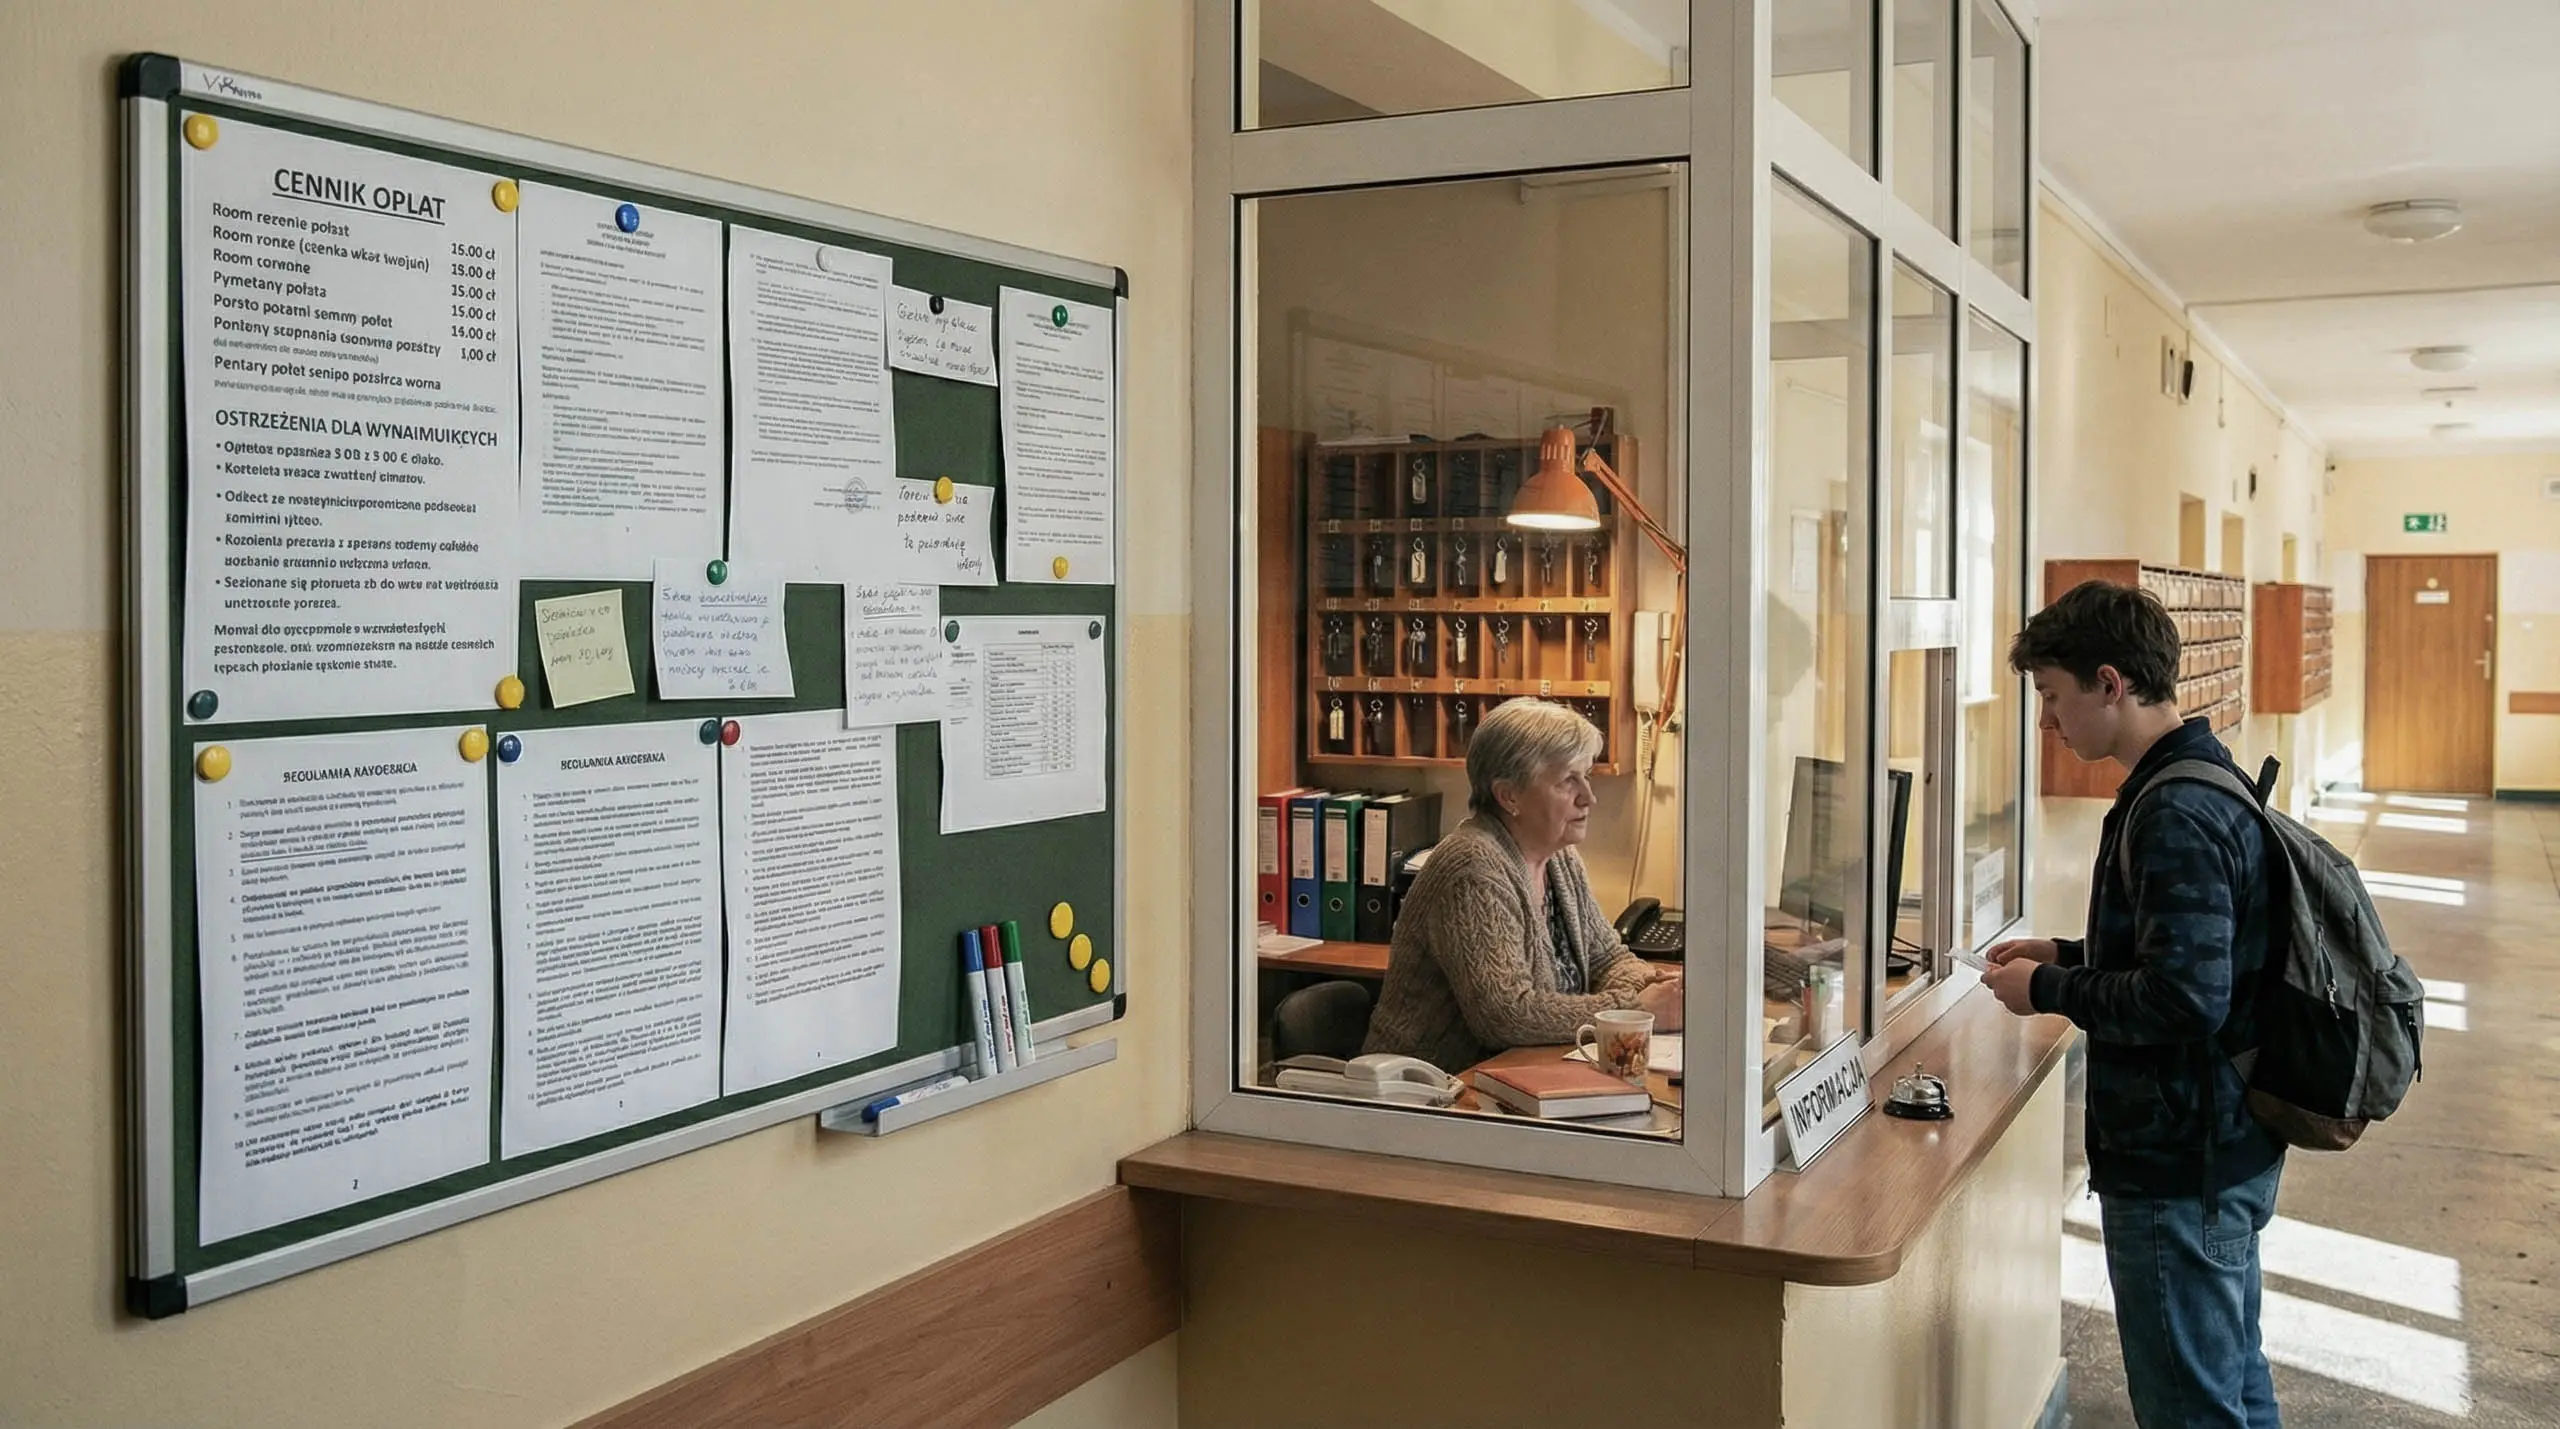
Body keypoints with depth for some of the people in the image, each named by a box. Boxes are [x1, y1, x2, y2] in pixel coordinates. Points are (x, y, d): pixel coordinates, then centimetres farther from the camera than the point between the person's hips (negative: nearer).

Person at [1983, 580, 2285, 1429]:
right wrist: (2072, 956, 10)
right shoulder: (2213, 785, 10)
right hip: (2231, 1147, 10)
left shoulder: (2174, 818, -23)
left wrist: (2047, 992, -15)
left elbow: (2182, 1000, -28)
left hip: (2176, 1167, -10)